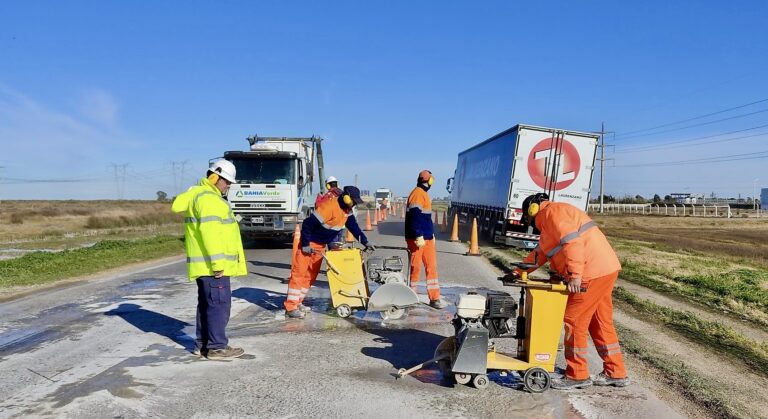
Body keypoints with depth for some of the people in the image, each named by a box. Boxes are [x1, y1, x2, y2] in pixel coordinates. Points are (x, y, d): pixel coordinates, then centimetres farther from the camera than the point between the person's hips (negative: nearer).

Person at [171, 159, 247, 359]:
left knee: (207, 304, 15)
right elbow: (210, 233, -22)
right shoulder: (207, 197, -14)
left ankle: (202, 344, 23)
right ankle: (217, 347, -1)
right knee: (219, 304, -6)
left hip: (206, 265, 11)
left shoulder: (204, 195, 22)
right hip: (212, 265, -11)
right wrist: (218, 262, -23)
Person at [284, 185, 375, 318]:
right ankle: (291, 307, -9)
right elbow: (307, 224, -27)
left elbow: (354, 227, 5)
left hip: (321, 245, 9)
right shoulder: (329, 207, -28)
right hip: (309, 243, -9)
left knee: (311, 274, 11)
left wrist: (365, 242, -5)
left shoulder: (347, 211, 0)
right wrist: (305, 245, -23)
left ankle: (297, 302, 19)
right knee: (299, 273, -9)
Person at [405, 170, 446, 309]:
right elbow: (414, 216, -22)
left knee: (431, 267, 7)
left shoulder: (423, 194, 17)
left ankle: (434, 298, 10)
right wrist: (418, 236, -26)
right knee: (415, 268, 0)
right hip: (417, 239, -10)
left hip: (426, 238, 10)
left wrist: (431, 234, 25)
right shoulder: (418, 194, -14)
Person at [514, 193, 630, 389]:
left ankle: (577, 375, 6)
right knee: (601, 322, 17)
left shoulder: (552, 212, -7)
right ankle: (615, 373, 26)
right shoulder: (548, 222, 25)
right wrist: (518, 272, 27)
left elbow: (572, 241, -22)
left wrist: (575, 274, -25)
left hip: (592, 273, -10)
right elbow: (540, 253, 29)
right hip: (606, 270, 10)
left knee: (574, 321, -3)